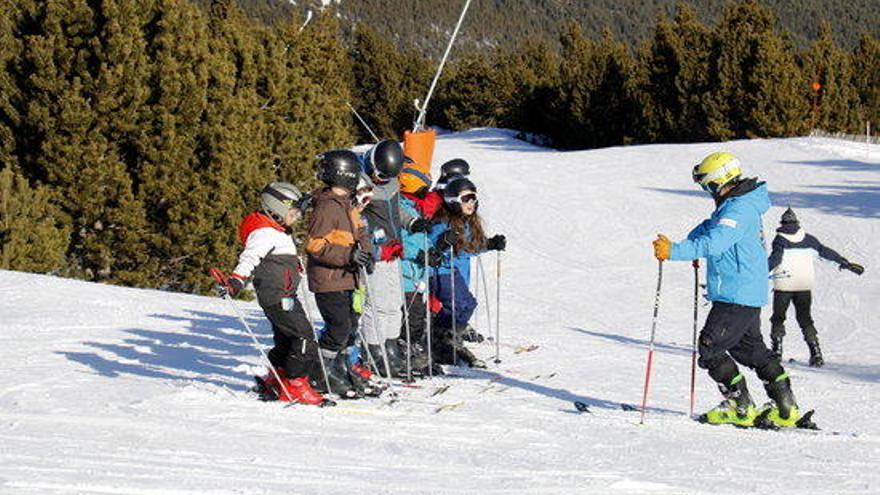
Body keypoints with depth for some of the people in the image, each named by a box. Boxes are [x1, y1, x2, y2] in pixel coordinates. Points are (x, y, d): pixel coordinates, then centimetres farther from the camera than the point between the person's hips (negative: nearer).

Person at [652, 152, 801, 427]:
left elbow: (714, 242, -34)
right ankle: (787, 410, 21)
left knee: (710, 349, -4)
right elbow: (711, 227, 29)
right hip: (750, 293, 10)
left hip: (736, 296, -10)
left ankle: (742, 409, 0)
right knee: (750, 348, 19)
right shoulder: (741, 205, 14)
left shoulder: (738, 210, -20)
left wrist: (675, 251, -37)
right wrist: (692, 243, 12)